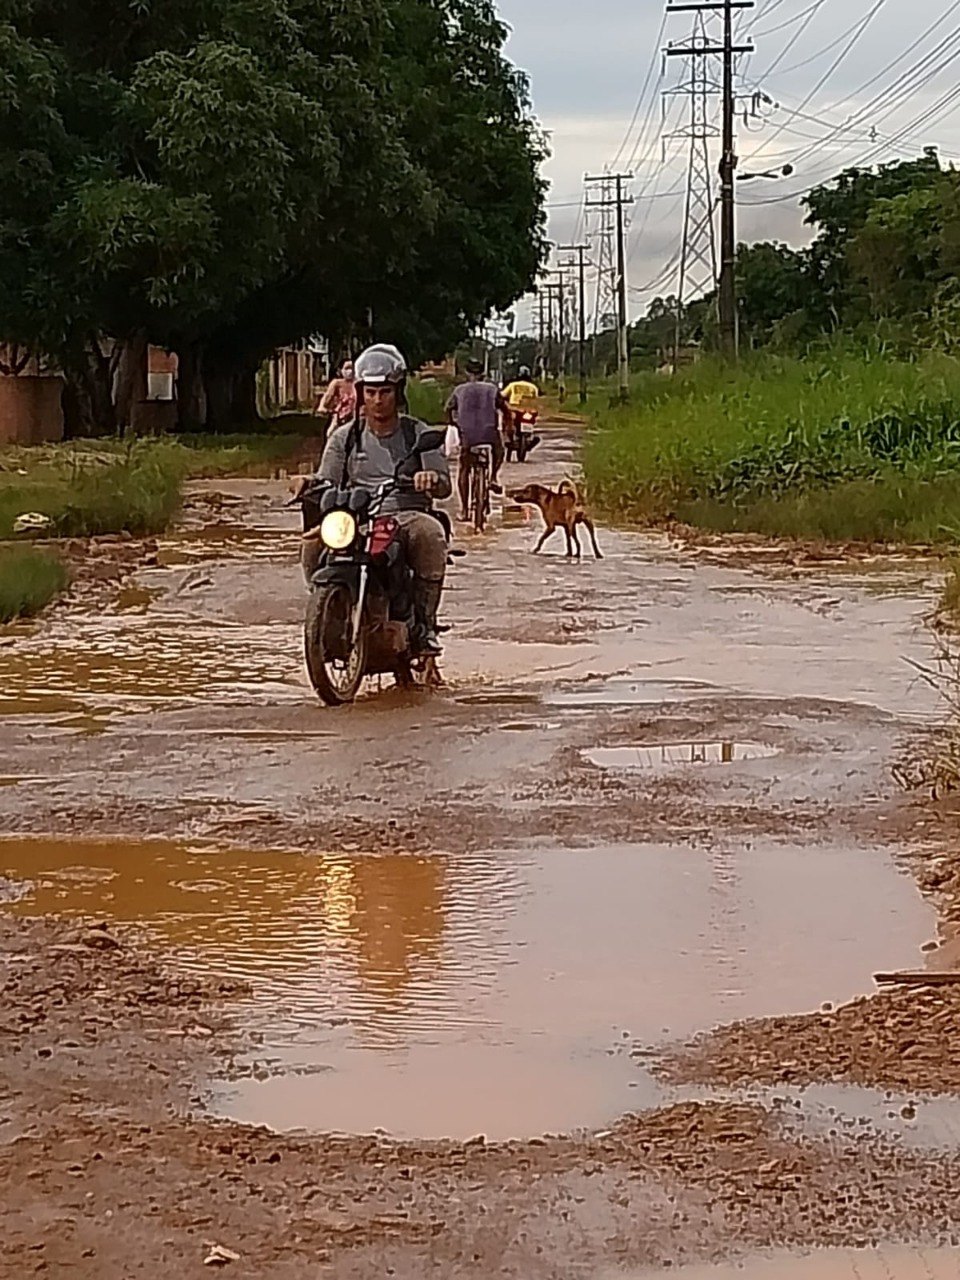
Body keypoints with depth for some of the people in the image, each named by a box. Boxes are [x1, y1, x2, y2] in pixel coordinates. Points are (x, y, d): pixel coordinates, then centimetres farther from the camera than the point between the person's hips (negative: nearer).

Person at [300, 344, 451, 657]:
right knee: (315, 541, -30)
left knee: (430, 534, -37)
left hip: (408, 516, -1)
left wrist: (432, 480, -21)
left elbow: (445, 486, 3)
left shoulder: (418, 434, 11)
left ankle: (424, 623, -27)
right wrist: (311, 486, -12)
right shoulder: (344, 437, 16)